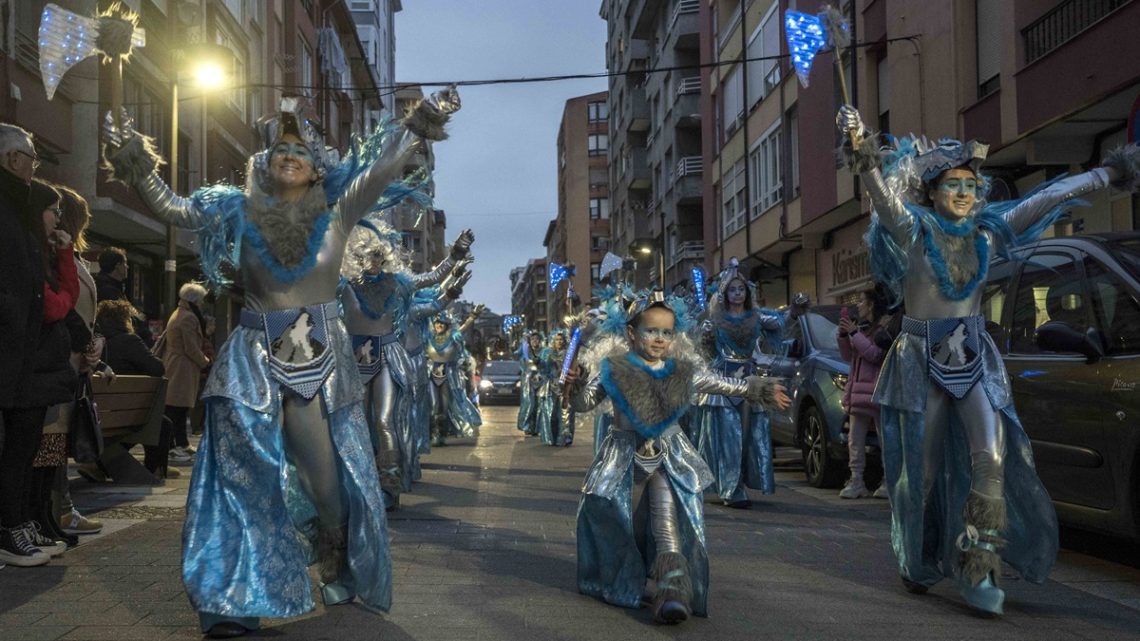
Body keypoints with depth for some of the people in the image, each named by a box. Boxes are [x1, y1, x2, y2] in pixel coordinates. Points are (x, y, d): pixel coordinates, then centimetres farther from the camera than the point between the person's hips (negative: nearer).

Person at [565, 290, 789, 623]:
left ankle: (672, 587, -18)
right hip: (626, 454, 0)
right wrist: (576, 384, -26)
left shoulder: (683, 371, 2)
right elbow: (584, 403, -4)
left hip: (669, 455, 1)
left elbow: (722, 384, 15)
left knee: (667, 520, -15)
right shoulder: (613, 370, -7)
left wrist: (759, 390, 17)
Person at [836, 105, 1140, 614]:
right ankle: (919, 566, 24)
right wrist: (864, 156, -45)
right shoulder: (913, 229, -8)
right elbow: (884, 195, -27)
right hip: (921, 358, -3)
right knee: (923, 467, 5)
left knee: (991, 459, -13)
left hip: (974, 357, 3)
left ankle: (979, 571, -7)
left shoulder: (987, 230, 4)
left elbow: (1048, 198, 9)